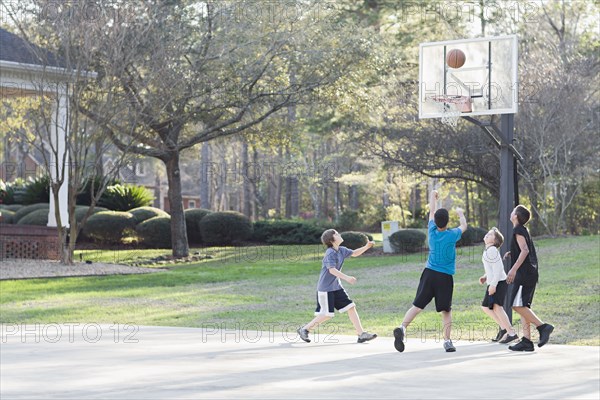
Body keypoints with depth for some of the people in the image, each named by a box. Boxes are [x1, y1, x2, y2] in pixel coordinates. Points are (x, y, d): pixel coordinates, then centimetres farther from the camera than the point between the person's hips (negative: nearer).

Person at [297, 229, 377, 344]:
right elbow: (332, 270, -30)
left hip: (336, 287, 8)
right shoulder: (330, 253, -19)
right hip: (325, 288, -8)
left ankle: (361, 334, 2)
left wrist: (366, 247, 7)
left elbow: (354, 253, 22)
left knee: (351, 307, 1)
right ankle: (304, 329, 13)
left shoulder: (341, 250, 6)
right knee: (326, 315, -5)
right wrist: (347, 278, -40)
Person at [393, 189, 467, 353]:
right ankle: (447, 340, 2)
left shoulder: (432, 232, 0)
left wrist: (432, 196, 34)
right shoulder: (452, 235, -7)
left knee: (417, 305, -3)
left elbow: (432, 212, 18)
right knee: (446, 310, 7)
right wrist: (460, 213, 35)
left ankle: (402, 328, -22)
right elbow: (464, 226, 15)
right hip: (445, 277, -2)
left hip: (429, 273, 3)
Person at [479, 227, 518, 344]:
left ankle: (511, 333, -24)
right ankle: (504, 328, 22)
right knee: (485, 307, 18)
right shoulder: (488, 250, 17)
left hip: (499, 282, -11)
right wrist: (485, 277, 13)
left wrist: (493, 284, -24)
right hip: (493, 283, 11)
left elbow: (498, 268, -22)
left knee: (496, 307, -21)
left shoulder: (492, 250, -14)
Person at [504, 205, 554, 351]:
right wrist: (512, 253, 20)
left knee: (518, 305, -15)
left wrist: (513, 269, -27)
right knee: (523, 307, 7)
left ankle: (542, 326, -19)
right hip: (530, 273, 10)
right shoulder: (523, 230, 20)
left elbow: (525, 250, -21)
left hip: (524, 273, -10)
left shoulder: (518, 231, -9)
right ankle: (526, 341, 2)